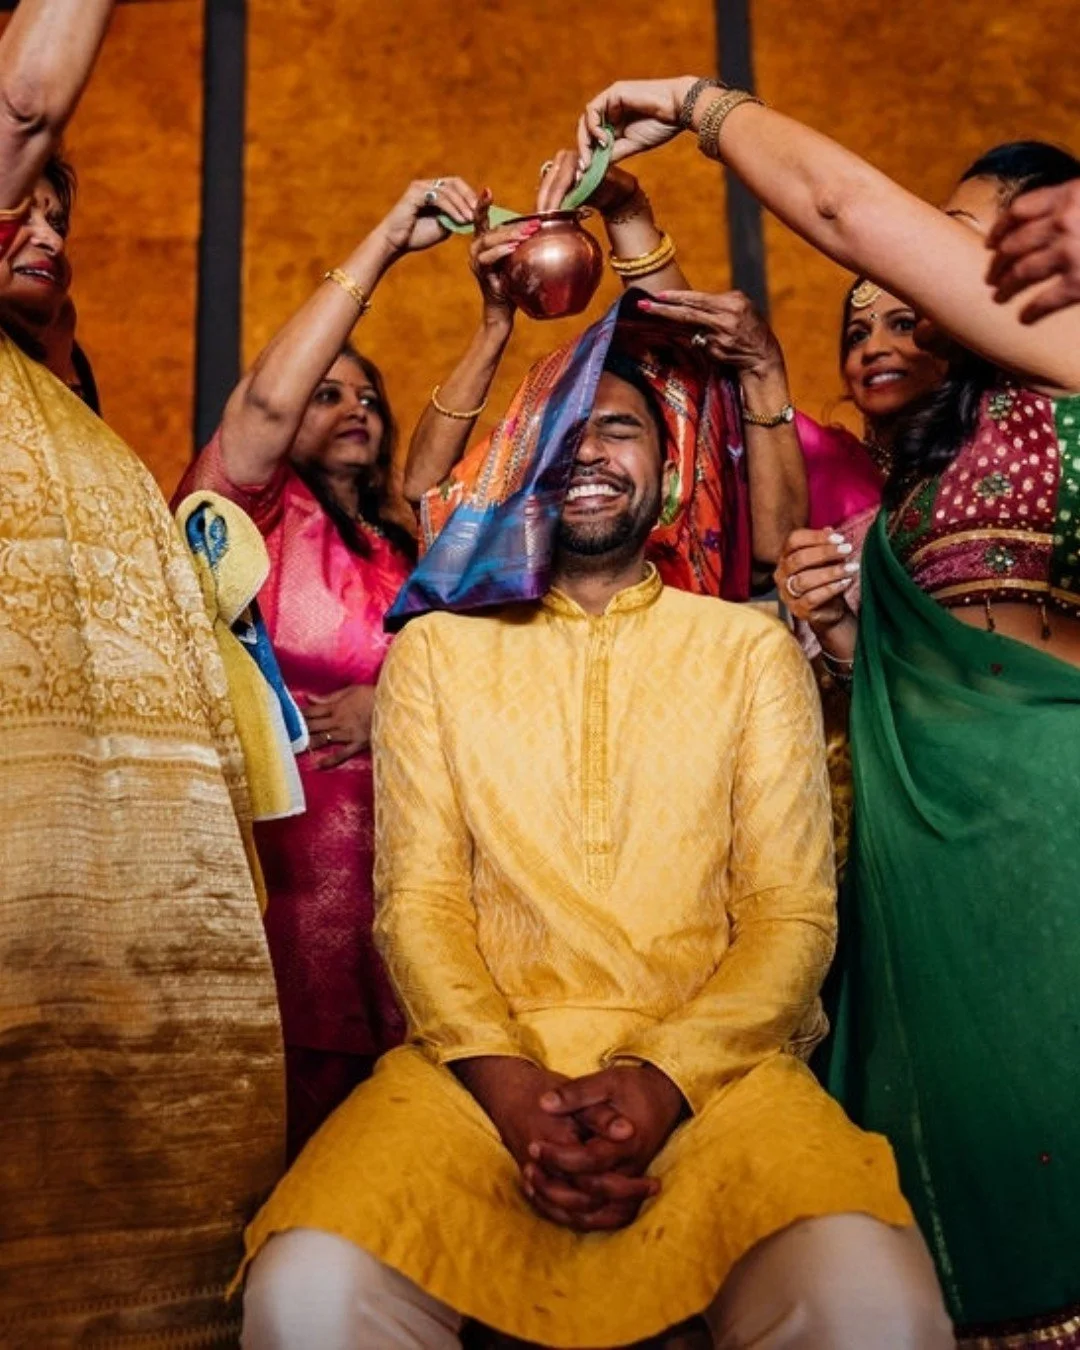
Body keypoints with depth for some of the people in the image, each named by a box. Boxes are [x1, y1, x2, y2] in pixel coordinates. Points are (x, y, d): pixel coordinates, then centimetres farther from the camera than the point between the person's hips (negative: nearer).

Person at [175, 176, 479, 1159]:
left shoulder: (394, 552, 19)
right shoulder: (260, 512, 2)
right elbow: (263, 398, -17)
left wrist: (388, 708, -8)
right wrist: (384, 243, -16)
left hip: (368, 865, 6)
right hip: (261, 861, -5)